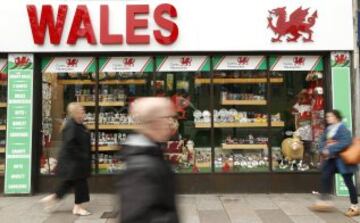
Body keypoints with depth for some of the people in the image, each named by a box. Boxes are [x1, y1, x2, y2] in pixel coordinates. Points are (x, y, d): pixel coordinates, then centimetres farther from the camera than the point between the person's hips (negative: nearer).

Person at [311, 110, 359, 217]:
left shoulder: (342, 128, -15)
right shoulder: (328, 129, 11)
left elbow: (345, 142, -26)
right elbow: (322, 141, 11)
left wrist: (330, 150, -25)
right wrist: (323, 150, -10)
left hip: (342, 159, -8)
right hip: (331, 159, 8)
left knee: (348, 182, 1)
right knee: (325, 177, 5)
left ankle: (355, 207, 14)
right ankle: (324, 200, 14)